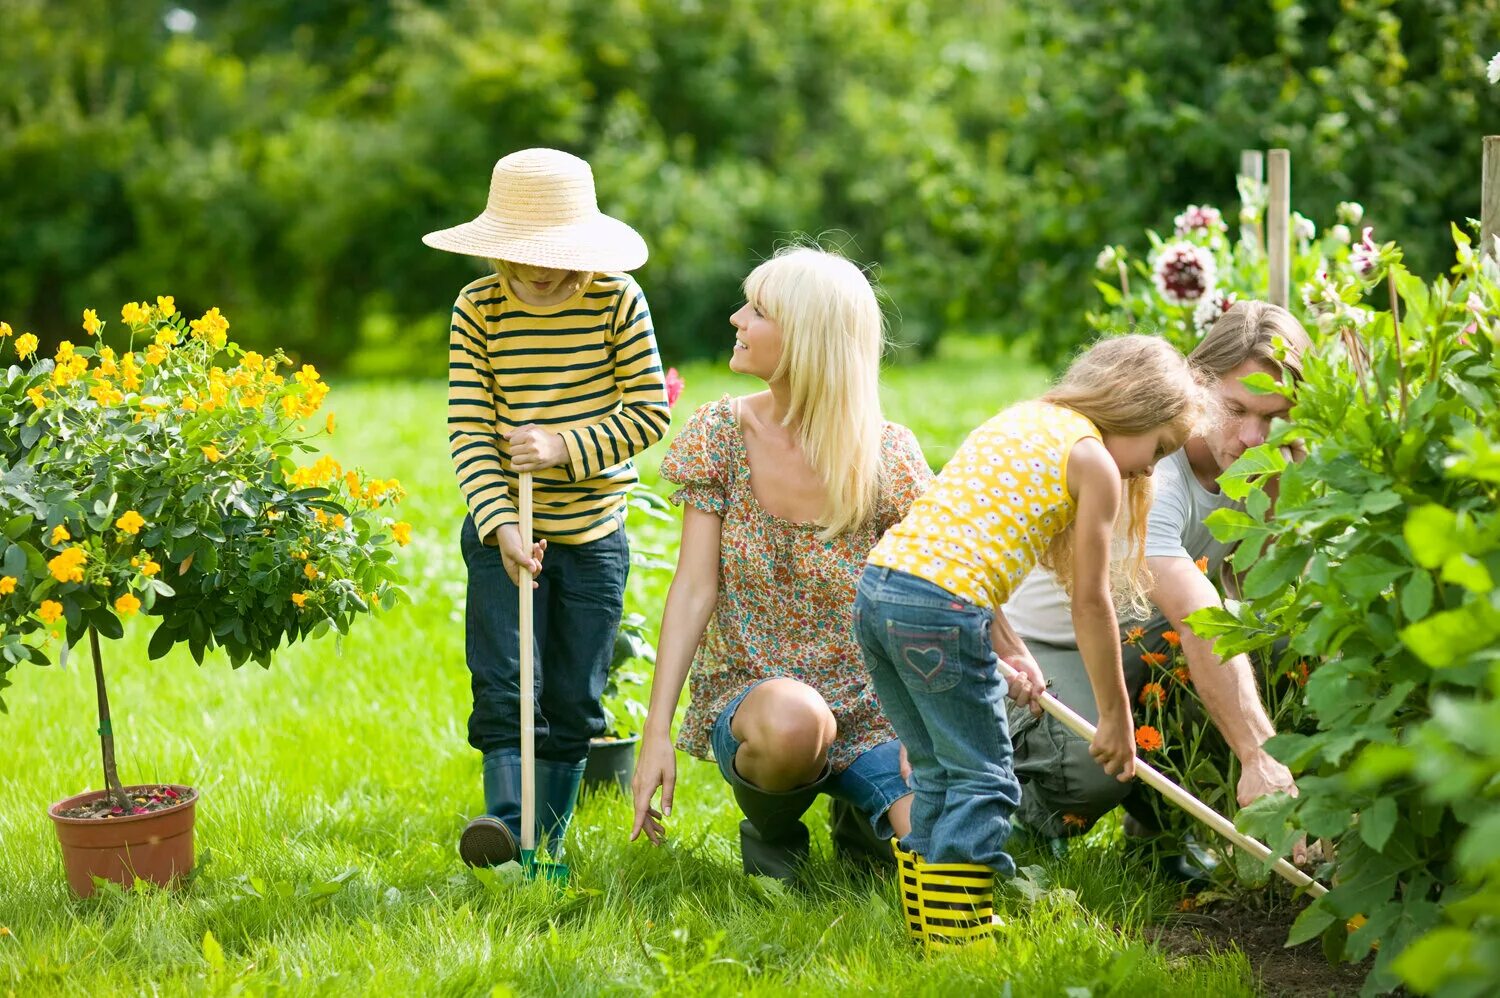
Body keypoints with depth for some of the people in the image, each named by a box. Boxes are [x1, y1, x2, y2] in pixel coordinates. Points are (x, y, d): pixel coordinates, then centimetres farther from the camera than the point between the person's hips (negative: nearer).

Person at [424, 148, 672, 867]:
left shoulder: (617, 299, -6)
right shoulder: (477, 308, -6)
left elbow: (650, 411, -7)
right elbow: (468, 432, -10)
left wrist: (565, 447, -20)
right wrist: (499, 524, -23)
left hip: (593, 531, 1)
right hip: (503, 529, 0)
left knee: (573, 700, 6)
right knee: (503, 685, -12)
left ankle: (546, 841, 15)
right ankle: (507, 818, -16)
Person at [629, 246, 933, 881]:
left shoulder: (886, 455, -7)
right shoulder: (722, 435, -4)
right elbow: (694, 588, -7)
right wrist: (657, 732, -14)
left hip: (866, 709, 1)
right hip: (748, 691, -1)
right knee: (791, 720, -39)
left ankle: (860, 811, 15)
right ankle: (771, 825, -1)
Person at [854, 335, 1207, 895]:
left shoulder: (1020, 419, 25)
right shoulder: (1094, 460, 2)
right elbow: (1090, 603, 2)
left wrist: (1009, 652, 26)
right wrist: (1115, 716, 10)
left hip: (876, 589, 8)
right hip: (941, 612, -8)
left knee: (939, 774, 20)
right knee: (983, 782, 3)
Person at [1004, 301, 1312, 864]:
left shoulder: (1259, 461, -10)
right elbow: (1201, 628, -45)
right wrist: (1258, 758, -54)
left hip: (1143, 637, 7)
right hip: (1044, 645, -7)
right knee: (1092, 769, -36)